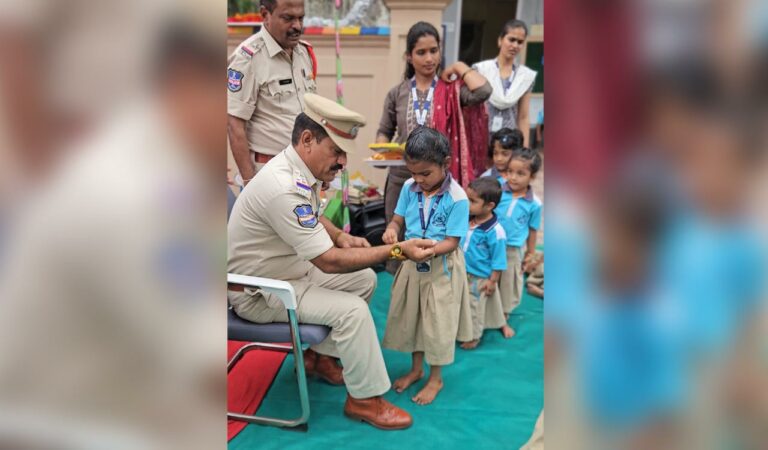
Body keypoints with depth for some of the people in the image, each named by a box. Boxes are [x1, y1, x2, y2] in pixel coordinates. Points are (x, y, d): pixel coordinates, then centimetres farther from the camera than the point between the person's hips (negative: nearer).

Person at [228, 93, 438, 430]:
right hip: (258, 292, -9)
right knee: (352, 310, -20)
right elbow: (329, 262, -30)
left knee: (364, 279, 7)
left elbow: (312, 217, 18)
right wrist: (397, 250, -28)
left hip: (291, 270, 9)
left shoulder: (300, 170, -3)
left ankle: (320, 355, 19)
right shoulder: (283, 188, -33)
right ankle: (364, 399, -1)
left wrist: (339, 236, -3)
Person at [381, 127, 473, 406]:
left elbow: (451, 242, -19)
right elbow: (398, 219, 2)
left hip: (442, 267, -5)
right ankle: (416, 369, 39)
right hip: (413, 264, 5)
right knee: (410, 317, 17)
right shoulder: (409, 188, -5)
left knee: (438, 322, 7)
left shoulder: (457, 198, -20)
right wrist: (391, 229, -21)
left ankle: (436, 378, 28)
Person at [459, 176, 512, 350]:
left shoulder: (494, 231, -26)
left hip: (480, 277, -7)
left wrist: (493, 281, -14)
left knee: (474, 307, 11)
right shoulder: (467, 220, -6)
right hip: (464, 273, 7)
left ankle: (473, 336, 32)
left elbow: (498, 260, -18)